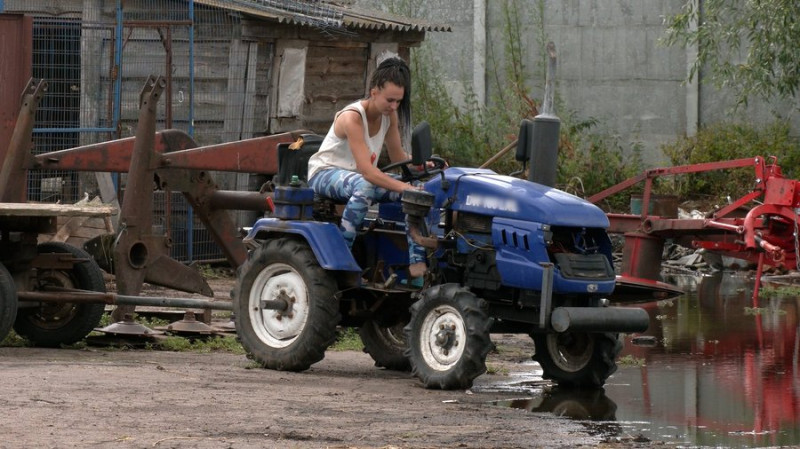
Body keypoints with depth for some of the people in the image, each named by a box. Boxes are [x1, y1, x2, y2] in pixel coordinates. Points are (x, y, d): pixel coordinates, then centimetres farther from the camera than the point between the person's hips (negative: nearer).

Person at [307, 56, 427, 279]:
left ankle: (416, 262, -18)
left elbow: (398, 157, 7)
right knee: (364, 186, -42)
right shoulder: (352, 117, -26)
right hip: (324, 173, -8)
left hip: (362, 176, 8)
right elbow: (367, 171, -34)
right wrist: (405, 187, -43)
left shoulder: (390, 116, -1)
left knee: (414, 191, -14)